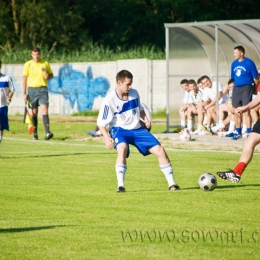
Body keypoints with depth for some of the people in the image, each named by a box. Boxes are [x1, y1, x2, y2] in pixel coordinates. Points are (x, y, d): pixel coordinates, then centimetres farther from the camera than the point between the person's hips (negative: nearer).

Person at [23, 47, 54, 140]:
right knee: (34, 112, 5)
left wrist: (48, 76, -8)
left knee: (44, 110, -15)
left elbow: (51, 74, 17)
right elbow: (25, 79, 4)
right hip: (32, 89, 0)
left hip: (43, 89, 0)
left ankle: (47, 132, -23)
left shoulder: (45, 63, 6)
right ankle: (35, 134, 13)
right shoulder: (28, 64, 3)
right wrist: (25, 93, 0)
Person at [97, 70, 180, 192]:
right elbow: (101, 123, -11)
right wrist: (107, 138, -25)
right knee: (122, 148, -38)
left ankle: (171, 183, 8)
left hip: (137, 129, 5)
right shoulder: (109, 100, -17)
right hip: (119, 129, -5)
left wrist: (145, 118, -3)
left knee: (160, 150, -5)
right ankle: (120, 185, -34)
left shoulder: (134, 93, -3)